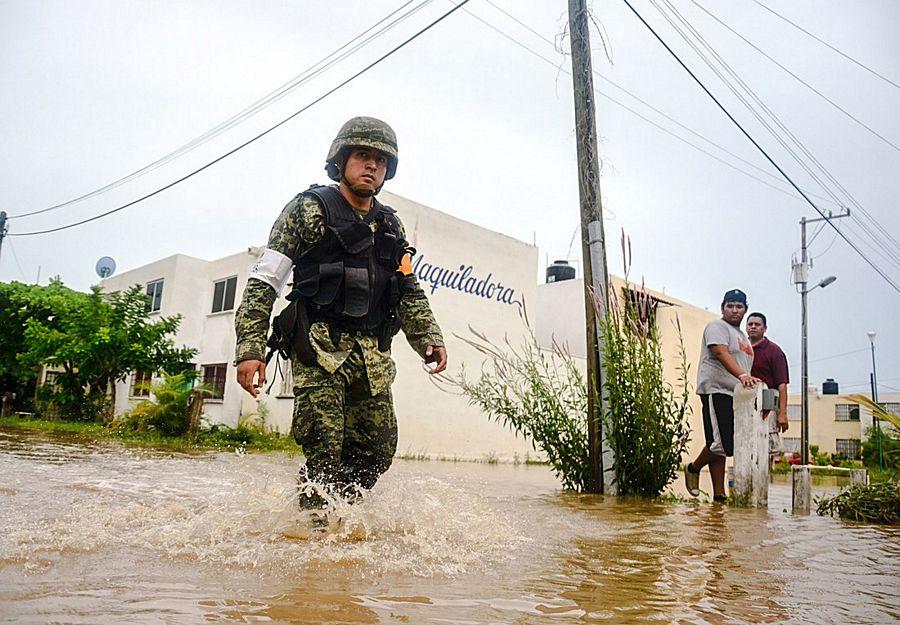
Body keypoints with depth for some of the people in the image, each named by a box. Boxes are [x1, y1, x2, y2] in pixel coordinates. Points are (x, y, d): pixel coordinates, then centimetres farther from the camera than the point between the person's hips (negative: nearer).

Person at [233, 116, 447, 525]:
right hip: (320, 349, -5)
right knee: (324, 450, -12)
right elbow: (263, 282, -4)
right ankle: (314, 523, 6)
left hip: (371, 356, 6)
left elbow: (409, 291, 20)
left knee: (378, 449, 4)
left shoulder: (391, 227, 18)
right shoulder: (309, 210, 1)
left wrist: (429, 339, 4)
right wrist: (250, 348, -14)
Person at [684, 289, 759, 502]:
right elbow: (721, 354, -20)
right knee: (720, 444, -14)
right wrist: (742, 375, -34)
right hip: (717, 391, -9)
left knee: (724, 447, 6)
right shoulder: (717, 327, -4)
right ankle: (693, 468, 11)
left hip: (735, 394, 9)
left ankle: (719, 493, 8)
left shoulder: (742, 335, 25)